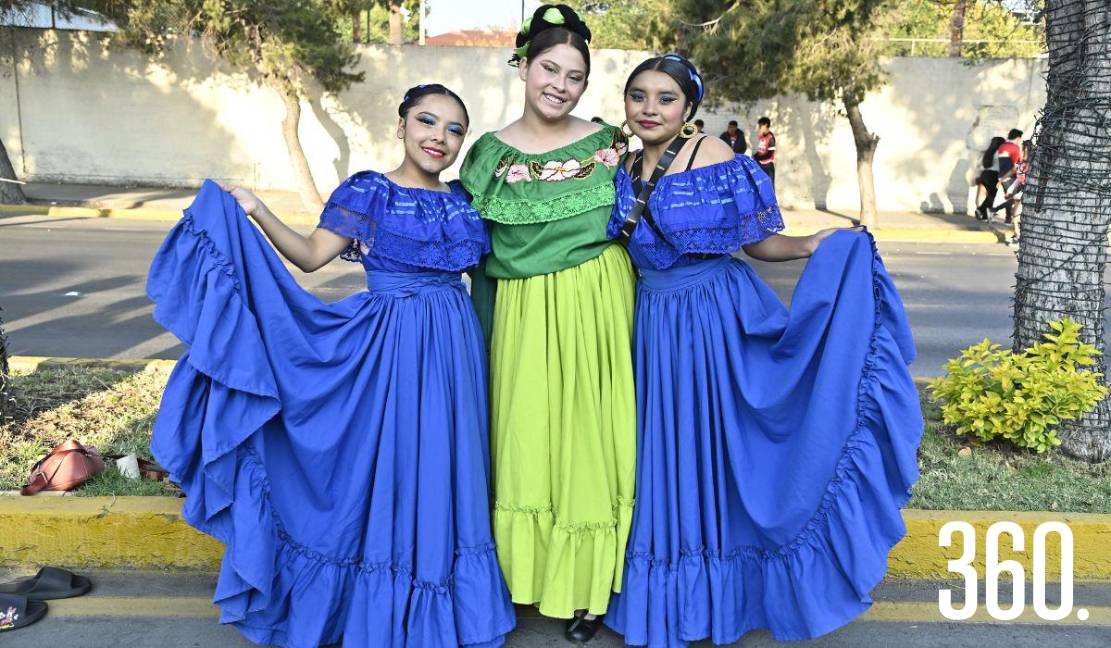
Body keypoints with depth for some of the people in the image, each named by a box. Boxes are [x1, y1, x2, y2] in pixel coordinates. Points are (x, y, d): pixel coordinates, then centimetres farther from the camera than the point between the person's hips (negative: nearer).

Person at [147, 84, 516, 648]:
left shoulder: (462, 200, 9)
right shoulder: (367, 193, -4)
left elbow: (482, 266, 16)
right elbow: (311, 256, -6)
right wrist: (257, 214, -17)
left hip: (454, 342, 4)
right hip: (392, 343, -4)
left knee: (446, 466, 9)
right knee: (390, 460, 2)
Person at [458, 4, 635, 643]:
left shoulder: (609, 143, 2)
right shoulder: (490, 153, 4)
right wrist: (487, 335, 4)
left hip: (598, 308, 0)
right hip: (523, 314, 1)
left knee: (587, 436, 6)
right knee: (526, 439, 7)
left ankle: (588, 584, 23)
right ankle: (525, 571, 27)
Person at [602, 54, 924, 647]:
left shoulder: (714, 156, -7)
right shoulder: (624, 172, 8)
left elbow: (758, 243, -7)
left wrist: (813, 245, -22)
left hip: (716, 318, -5)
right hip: (652, 323, 5)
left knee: (714, 446, 3)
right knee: (660, 450, 11)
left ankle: (724, 594, 24)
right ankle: (665, 599, 29)